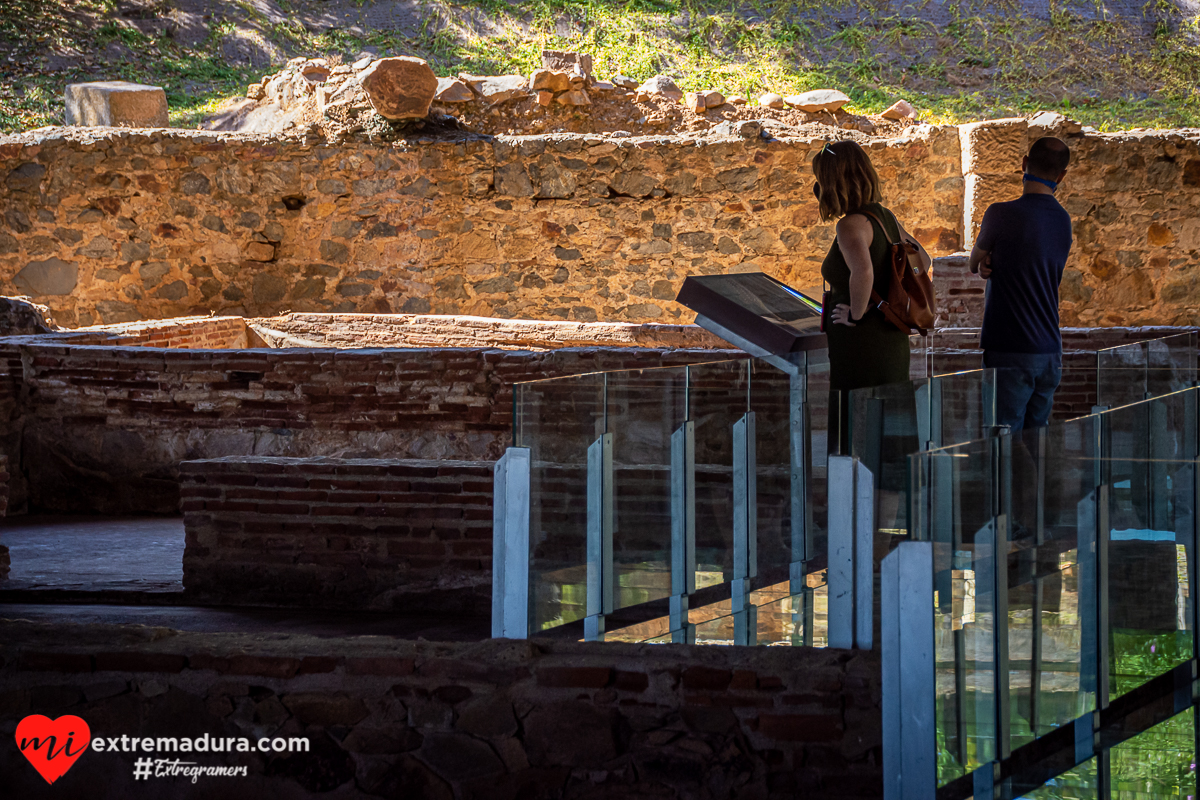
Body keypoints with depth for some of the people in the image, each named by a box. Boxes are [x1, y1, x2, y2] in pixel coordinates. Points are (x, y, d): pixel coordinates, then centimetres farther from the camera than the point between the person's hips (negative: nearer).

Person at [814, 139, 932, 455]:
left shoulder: (852, 224, -16)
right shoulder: (884, 217, 11)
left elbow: (863, 272, -34)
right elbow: (922, 260, 22)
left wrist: (856, 313, -19)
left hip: (859, 348, -9)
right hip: (892, 344, 9)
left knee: (847, 447, -5)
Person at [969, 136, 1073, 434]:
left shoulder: (1001, 214, -12)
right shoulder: (1064, 220, 9)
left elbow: (974, 263, 6)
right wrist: (990, 267, -2)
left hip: (1010, 353, -7)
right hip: (1050, 352, 7)